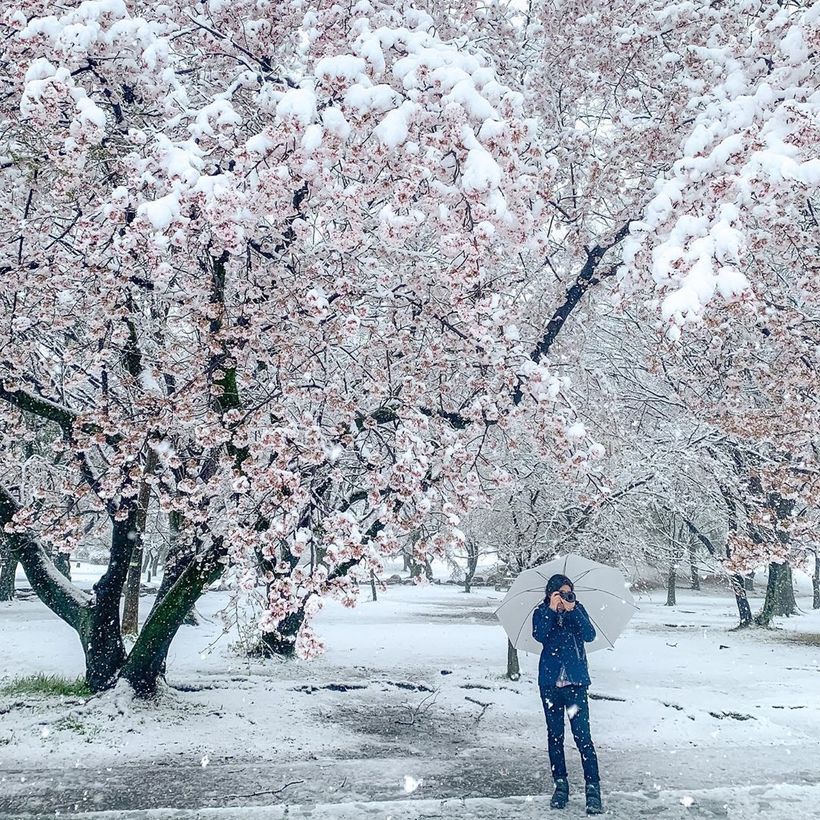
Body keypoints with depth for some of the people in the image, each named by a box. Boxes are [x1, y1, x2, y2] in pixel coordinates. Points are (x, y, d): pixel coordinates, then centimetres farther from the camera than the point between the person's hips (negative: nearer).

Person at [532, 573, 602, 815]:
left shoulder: (578, 611, 2)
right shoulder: (542, 613, 1)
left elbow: (590, 635, -12)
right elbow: (539, 635, -17)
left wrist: (573, 610, -22)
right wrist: (551, 610, -24)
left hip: (576, 682, -1)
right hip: (550, 683, 1)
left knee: (582, 735, -7)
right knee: (555, 735, 10)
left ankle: (593, 788, -3)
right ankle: (561, 784, 21)